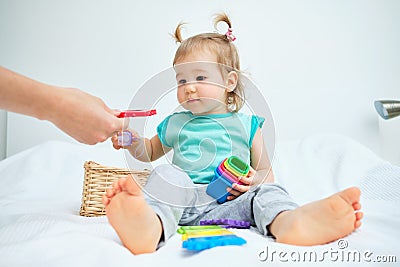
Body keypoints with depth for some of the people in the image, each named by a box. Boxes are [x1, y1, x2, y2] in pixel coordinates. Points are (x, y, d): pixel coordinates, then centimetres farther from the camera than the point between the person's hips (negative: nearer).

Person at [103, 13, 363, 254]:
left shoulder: (246, 125, 14)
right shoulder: (174, 124, 21)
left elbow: (267, 172, 16)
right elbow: (150, 151, 37)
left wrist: (255, 181, -8)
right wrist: (132, 141, 14)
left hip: (229, 204, -1)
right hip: (186, 199, 1)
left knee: (266, 191, -26)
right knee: (166, 174, -26)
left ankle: (289, 221, -62)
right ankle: (149, 226, -58)